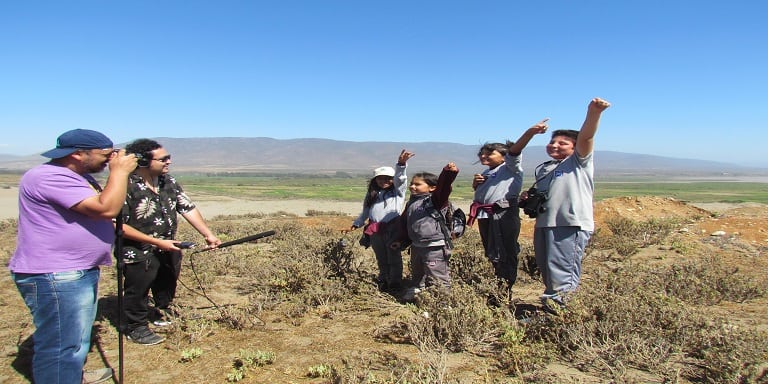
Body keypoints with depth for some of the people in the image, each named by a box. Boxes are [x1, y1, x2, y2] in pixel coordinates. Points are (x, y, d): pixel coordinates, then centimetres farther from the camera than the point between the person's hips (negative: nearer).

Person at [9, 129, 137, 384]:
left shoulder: (76, 176, 11)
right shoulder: (50, 177, -22)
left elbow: (106, 201, 18)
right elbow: (106, 209, -29)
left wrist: (118, 172, 5)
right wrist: (120, 171, -18)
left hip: (78, 272, 11)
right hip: (54, 277, -11)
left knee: (76, 338, 28)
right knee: (62, 346, -3)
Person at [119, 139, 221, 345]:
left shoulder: (169, 182, -1)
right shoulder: (126, 186, -24)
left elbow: (188, 209, 0)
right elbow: (119, 226, -24)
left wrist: (208, 235, -8)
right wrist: (156, 242, -23)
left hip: (169, 248, 7)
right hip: (139, 254, -7)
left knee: (167, 284, 26)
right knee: (138, 291, 9)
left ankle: (163, 311, 51)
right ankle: (136, 326, 31)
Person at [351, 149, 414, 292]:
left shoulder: (397, 191, 6)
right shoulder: (372, 194, 18)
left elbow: (399, 178, -13)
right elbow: (365, 212, 25)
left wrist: (401, 164, -29)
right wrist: (356, 223, 20)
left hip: (392, 228, -4)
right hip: (374, 230, 4)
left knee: (394, 257, 0)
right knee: (381, 258, 13)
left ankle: (395, 282, 8)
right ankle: (383, 280, 26)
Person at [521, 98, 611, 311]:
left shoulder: (579, 162, 4)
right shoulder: (542, 169, 24)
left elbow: (586, 137, -13)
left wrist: (593, 113, -29)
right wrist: (528, 198, 10)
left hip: (571, 225, -8)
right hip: (543, 224, 8)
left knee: (562, 276, -9)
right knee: (546, 272, 16)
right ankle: (549, 309, 28)